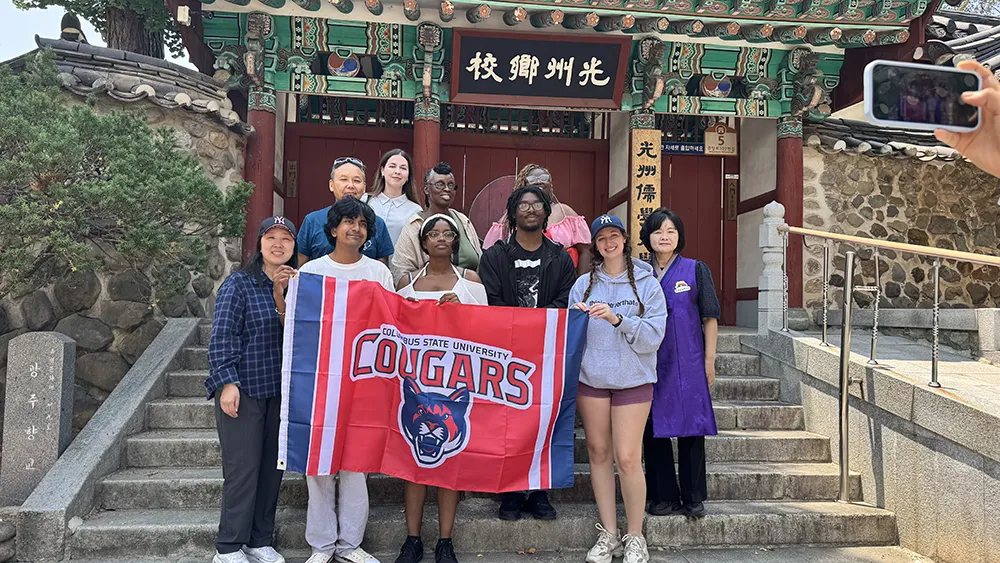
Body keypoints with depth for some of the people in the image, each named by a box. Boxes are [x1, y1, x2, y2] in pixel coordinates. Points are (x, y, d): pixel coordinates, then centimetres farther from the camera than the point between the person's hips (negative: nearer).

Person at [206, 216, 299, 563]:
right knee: (243, 467, -3)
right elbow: (222, 337, -10)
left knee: (272, 466, 10)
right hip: (242, 389, -5)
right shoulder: (239, 284, -6)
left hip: (280, 391, 5)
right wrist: (228, 382, -15)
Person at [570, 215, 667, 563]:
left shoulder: (647, 284, 2)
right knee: (598, 453, 7)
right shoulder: (584, 284, 8)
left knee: (627, 458, -6)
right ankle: (608, 534, 20)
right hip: (591, 377, 3)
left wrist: (617, 319, -20)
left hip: (633, 379, -2)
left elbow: (653, 336, -8)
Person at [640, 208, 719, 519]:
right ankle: (663, 496, 18)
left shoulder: (696, 270, 2)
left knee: (690, 428, 2)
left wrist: (709, 360, -2)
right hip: (649, 363, 2)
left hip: (687, 363, -2)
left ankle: (693, 498, 15)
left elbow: (710, 319, 3)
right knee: (654, 429, 5)